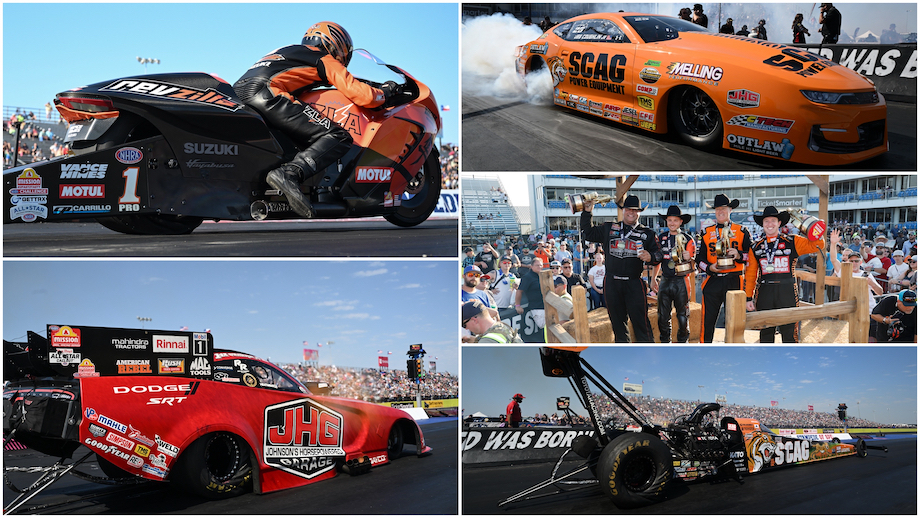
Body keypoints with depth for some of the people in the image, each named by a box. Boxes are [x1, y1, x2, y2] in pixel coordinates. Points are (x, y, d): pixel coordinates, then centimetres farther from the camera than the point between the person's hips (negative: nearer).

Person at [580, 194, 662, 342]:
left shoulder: (647, 233, 8)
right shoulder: (609, 228, 12)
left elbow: (658, 253, 7)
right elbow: (588, 234, 13)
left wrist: (650, 257, -15)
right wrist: (587, 212, 6)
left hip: (634, 283, -2)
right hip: (612, 282, 2)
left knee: (640, 319, -8)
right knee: (617, 321, 10)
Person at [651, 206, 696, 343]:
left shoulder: (687, 239, -1)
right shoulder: (661, 238, 9)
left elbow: (692, 262, -1)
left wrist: (687, 258, -24)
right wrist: (653, 279, 19)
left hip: (681, 281, -3)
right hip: (665, 281, 3)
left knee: (682, 315, 5)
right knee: (663, 315, 5)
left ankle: (683, 341, 17)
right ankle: (665, 341, 17)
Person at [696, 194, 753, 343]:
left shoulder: (741, 231, 7)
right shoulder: (707, 232, 11)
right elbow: (699, 259, 11)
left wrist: (738, 255, -16)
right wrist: (710, 267, -9)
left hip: (734, 282, -1)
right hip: (712, 282, 1)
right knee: (707, 321, 0)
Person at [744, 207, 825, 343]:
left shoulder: (792, 242, 6)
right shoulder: (756, 247, 11)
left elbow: (817, 246, 2)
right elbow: (750, 274, 11)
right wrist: (749, 298, 6)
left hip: (787, 292, -2)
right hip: (764, 293, 2)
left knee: (789, 331, 0)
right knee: (766, 332, 8)